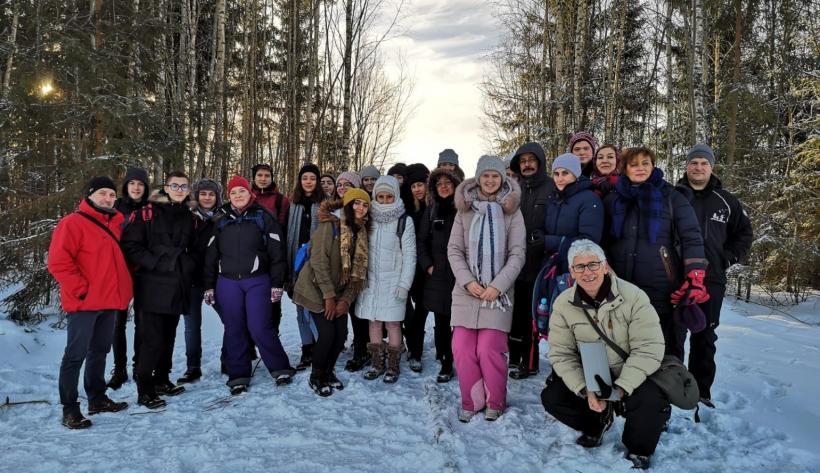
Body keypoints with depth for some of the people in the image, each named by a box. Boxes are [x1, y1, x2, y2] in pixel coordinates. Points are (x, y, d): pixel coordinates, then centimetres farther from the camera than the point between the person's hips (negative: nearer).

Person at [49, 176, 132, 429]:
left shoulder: (117, 222, 13)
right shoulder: (73, 223, -9)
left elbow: (121, 258, 25)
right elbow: (58, 262, -16)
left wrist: (123, 285, 11)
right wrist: (81, 289, -17)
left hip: (109, 301, 7)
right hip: (84, 303, -7)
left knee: (100, 351, 16)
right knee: (76, 354, -2)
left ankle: (97, 399, 27)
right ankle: (70, 409, 5)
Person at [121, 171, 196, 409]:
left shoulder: (188, 217, 14)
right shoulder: (147, 212, -5)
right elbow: (131, 246, -11)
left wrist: (187, 267, 8)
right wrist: (156, 263, -17)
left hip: (177, 287, 6)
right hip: (153, 286, -6)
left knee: (168, 337, 15)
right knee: (152, 339, -6)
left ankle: (162, 380, 29)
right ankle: (145, 390, 5)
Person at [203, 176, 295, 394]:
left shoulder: (263, 216, 1)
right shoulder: (221, 220, 11)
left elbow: (276, 252, -3)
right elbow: (211, 254, 12)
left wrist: (277, 283, -8)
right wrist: (208, 286, 8)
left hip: (257, 281, -3)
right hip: (228, 282, 3)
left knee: (259, 327, -8)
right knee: (234, 330, 6)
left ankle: (280, 368, 8)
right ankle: (238, 375, 17)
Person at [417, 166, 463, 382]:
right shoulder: (431, 211, 12)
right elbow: (421, 241, 12)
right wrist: (427, 265, 2)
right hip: (437, 275, 3)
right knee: (441, 322, 6)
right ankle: (445, 364, 15)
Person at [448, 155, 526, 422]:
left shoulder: (512, 211, 2)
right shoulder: (465, 209, 7)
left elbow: (518, 254, -1)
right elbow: (454, 250, 5)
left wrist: (498, 285, -11)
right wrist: (467, 281, -9)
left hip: (498, 291, -2)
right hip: (466, 290, 2)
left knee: (490, 350, -6)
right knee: (462, 348, -1)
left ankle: (495, 403, 15)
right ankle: (471, 401, 18)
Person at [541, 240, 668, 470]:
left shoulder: (634, 296, -19)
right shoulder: (563, 304, -10)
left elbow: (648, 349, -20)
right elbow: (561, 354, -9)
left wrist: (621, 387, -29)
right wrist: (585, 390, -23)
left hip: (631, 375, -3)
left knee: (651, 403, -32)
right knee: (552, 398, -15)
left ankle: (638, 450, 4)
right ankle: (596, 424, 18)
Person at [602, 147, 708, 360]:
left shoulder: (671, 197, 5)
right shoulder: (613, 199, 12)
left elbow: (692, 238, -1)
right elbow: (604, 241, 17)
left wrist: (695, 278, -11)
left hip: (664, 290, -3)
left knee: (667, 351, 2)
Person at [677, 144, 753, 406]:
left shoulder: (725, 201, 8)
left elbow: (744, 232, 16)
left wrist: (729, 258, 4)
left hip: (711, 279, 2)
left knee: (705, 336, 7)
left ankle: (701, 391, 16)